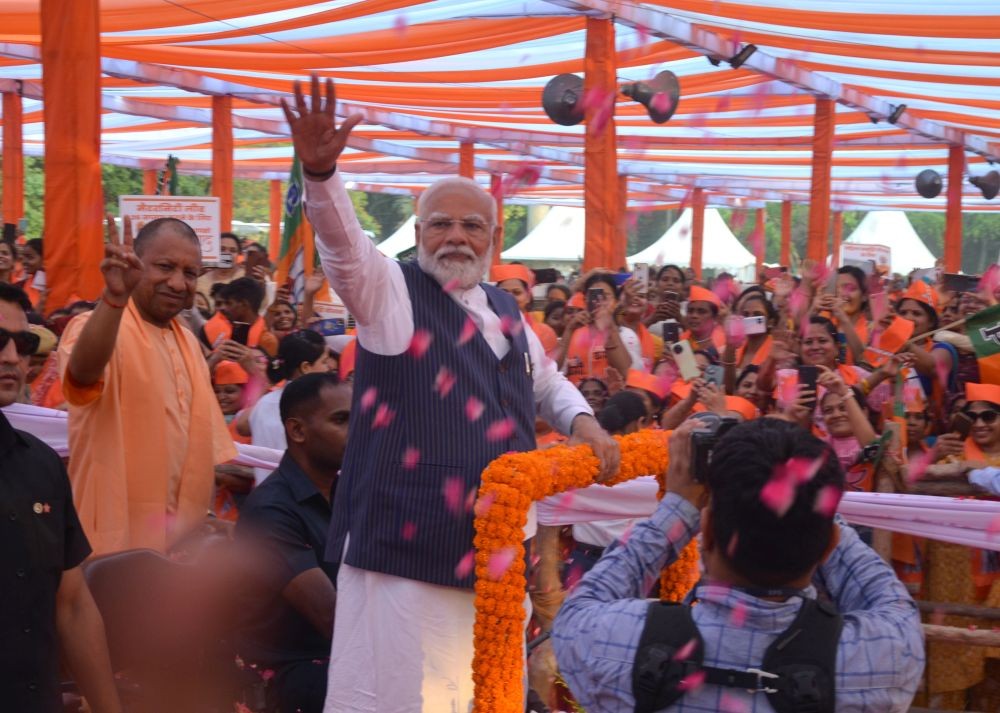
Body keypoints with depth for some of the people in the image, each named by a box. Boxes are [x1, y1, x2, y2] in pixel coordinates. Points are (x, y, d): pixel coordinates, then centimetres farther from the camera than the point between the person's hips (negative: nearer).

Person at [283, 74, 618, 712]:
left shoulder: (506, 310, 14)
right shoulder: (391, 291, -3)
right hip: (407, 540, -6)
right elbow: (344, 242, -23)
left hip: (495, 543, 6)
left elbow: (548, 382, 29)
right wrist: (321, 172, -42)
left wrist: (582, 420, 9)